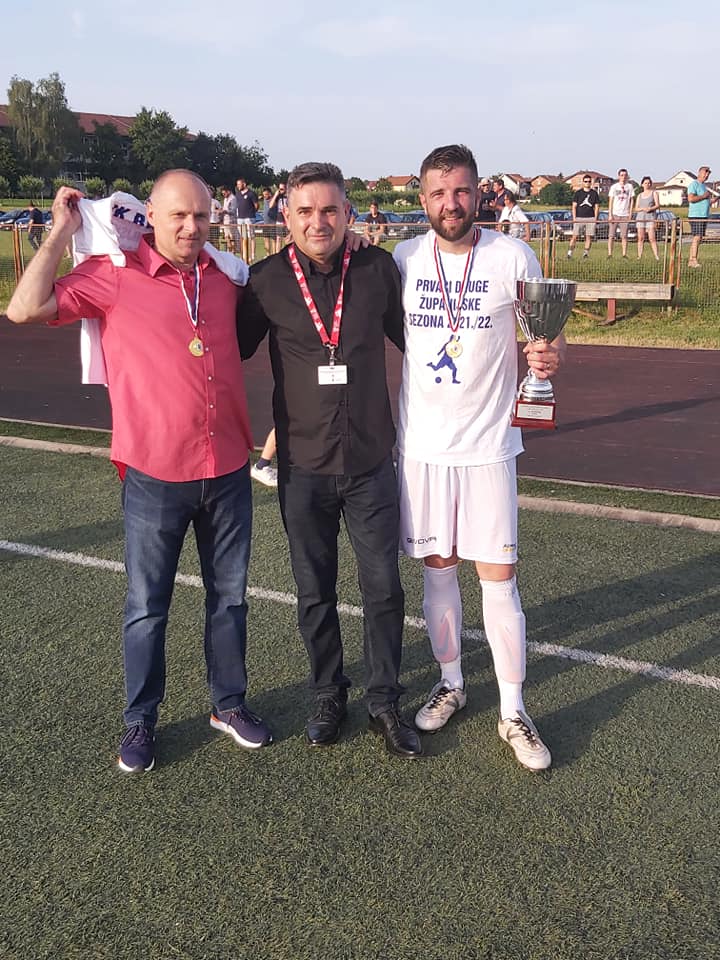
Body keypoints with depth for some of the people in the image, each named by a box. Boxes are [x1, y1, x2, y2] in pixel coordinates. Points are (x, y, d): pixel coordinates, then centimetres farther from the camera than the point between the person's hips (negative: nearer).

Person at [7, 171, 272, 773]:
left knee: (229, 597, 16)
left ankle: (229, 703, 35)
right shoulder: (114, 276, -5)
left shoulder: (226, 276, 7)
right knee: (147, 607, 10)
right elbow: (26, 310, -15)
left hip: (229, 473, 4)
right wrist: (62, 232, -9)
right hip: (155, 478, -3)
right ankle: (141, 721, 28)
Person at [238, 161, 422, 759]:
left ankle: (384, 702, 27)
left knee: (383, 587, 8)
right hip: (303, 468, 0)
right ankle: (329, 698, 33)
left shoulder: (378, 269, -3)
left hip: (371, 463, 0)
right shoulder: (267, 281, -5)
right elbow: (234, 350, 9)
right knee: (315, 593, 13)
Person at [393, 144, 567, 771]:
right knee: (436, 567, 12)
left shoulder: (512, 257, -5)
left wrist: (551, 356, -20)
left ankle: (513, 712, 15)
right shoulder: (402, 260, 2)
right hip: (420, 442, 3)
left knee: (498, 577, -1)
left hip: (487, 442, -2)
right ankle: (451, 683, 32)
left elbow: (545, 334, 1)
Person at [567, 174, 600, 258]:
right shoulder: (578, 193, 6)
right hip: (579, 218, -2)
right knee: (575, 236, -7)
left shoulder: (594, 193, 10)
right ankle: (569, 253, -4)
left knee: (589, 237, -1)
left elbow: (597, 206, 11)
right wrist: (574, 218, -6)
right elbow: (574, 206, 4)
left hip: (590, 218, 2)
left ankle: (586, 253, 3)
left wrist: (595, 218, 0)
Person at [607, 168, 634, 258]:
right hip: (614, 214, -1)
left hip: (625, 214, 1)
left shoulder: (629, 186, 8)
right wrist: (610, 214, -5)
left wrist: (630, 213, 3)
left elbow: (632, 200, 11)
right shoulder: (614, 187, 5)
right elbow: (610, 201, 3)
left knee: (624, 236, 1)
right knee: (611, 235, -2)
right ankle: (609, 254, -1)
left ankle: (624, 254, 2)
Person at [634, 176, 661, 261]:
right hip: (640, 217, 3)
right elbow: (636, 208, 11)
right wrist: (643, 208, -9)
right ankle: (639, 256, -1)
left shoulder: (654, 193, 11)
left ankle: (657, 256, -15)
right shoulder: (639, 195, 19)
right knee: (640, 238, -2)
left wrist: (650, 208, -18)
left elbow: (657, 205, 2)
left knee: (652, 238, -13)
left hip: (651, 217, -3)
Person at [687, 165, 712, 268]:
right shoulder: (694, 184, -7)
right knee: (697, 237, -14)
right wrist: (704, 196, -14)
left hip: (703, 216, 10)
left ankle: (691, 260, 7)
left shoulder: (703, 186, 23)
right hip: (696, 215, -10)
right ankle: (694, 260, -15)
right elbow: (690, 198, -21)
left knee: (698, 238, 6)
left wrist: (709, 198, 14)